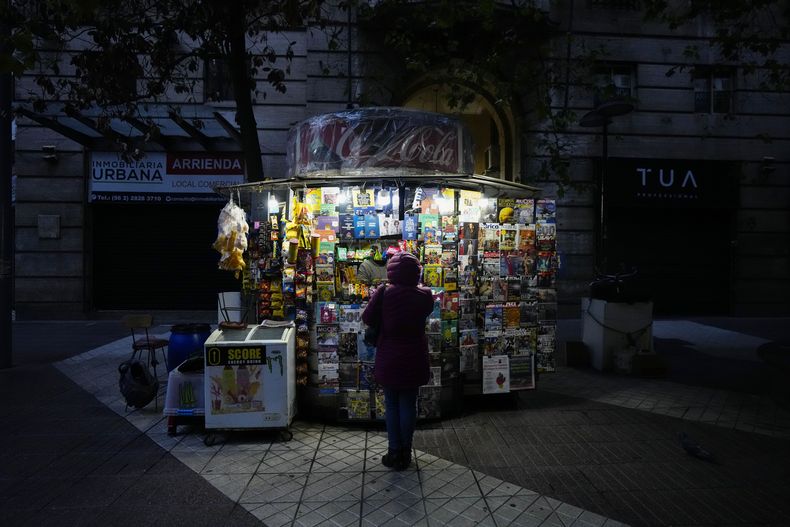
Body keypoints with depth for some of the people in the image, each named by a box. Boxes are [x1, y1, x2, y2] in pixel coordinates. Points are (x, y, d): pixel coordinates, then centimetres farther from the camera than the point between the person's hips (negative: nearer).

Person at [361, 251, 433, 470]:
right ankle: (405, 452, 21)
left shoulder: (383, 293, -15)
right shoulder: (424, 295, -9)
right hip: (413, 360, 1)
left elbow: (367, 318, -7)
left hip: (389, 360, -1)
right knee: (408, 405, 12)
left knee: (392, 405, 11)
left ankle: (394, 452, 15)